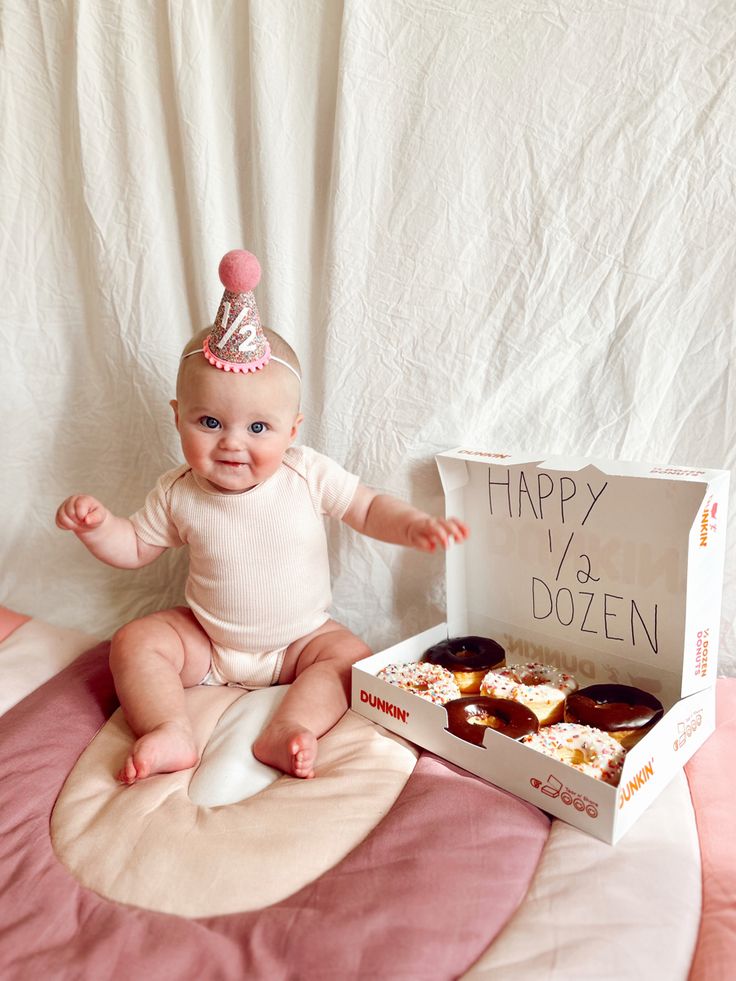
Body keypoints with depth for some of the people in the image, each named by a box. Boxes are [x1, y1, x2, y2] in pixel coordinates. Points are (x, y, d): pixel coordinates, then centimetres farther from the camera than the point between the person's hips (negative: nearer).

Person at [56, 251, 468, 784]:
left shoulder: (308, 474, -18)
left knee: (353, 657, -22)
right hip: (205, 639, 2)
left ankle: (288, 729, -28)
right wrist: (97, 524, -19)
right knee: (134, 643, -14)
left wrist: (415, 525, -28)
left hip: (302, 638, -1)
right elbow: (134, 548, 1)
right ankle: (171, 735, -21)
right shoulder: (179, 493, -12)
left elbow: (369, 508, -9)